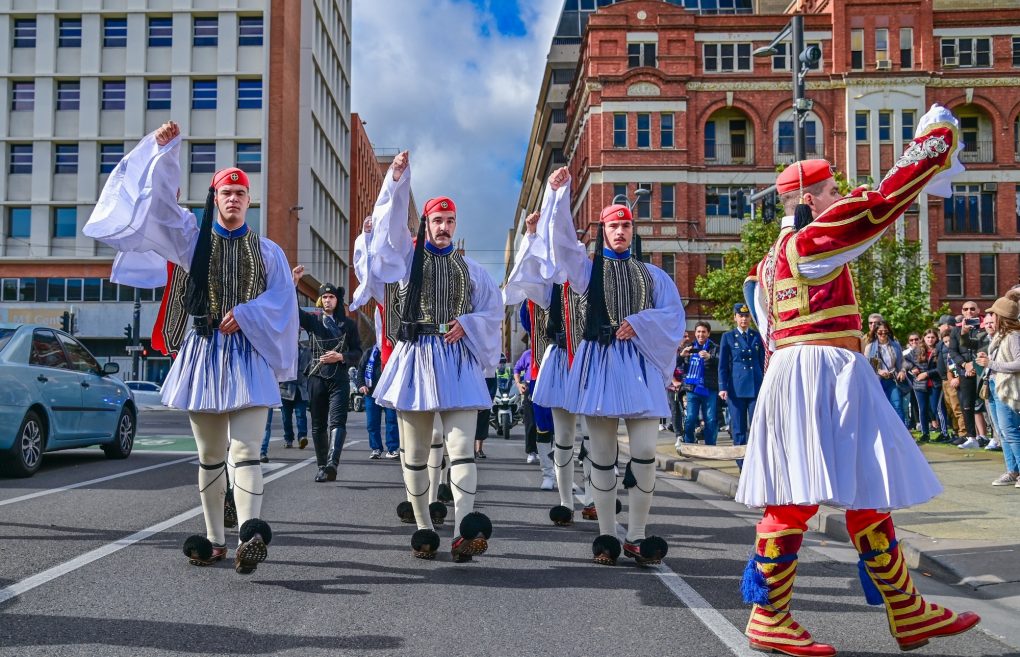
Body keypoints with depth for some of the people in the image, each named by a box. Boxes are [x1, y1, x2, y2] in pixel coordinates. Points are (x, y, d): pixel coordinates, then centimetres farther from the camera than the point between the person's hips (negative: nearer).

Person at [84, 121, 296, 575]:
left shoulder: (268, 251, 10)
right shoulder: (191, 237, 11)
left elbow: (281, 300, 1)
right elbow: (161, 201, -2)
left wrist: (245, 314, -14)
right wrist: (165, 150, -12)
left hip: (248, 356, -1)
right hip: (202, 353, 2)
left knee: (245, 450, -14)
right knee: (209, 455, 8)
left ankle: (250, 536, -27)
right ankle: (215, 540, 17)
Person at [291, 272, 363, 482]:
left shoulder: (348, 324, 9)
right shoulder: (312, 320, 10)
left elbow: (357, 352, 9)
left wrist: (340, 357, -11)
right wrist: (294, 281, -14)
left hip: (339, 379, -2)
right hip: (317, 377, 2)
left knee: (337, 422, -17)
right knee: (318, 425, 7)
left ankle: (332, 463, -31)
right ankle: (322, 467, 16)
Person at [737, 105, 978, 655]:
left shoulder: (775, 257, 21)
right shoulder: (810, 240, -8)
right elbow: (882, 202, -8)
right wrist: (937, 139, 1)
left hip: (790, 374, 10)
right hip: (822, 372, -10)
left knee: (866, 495, 12)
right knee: (797, 496, -7)